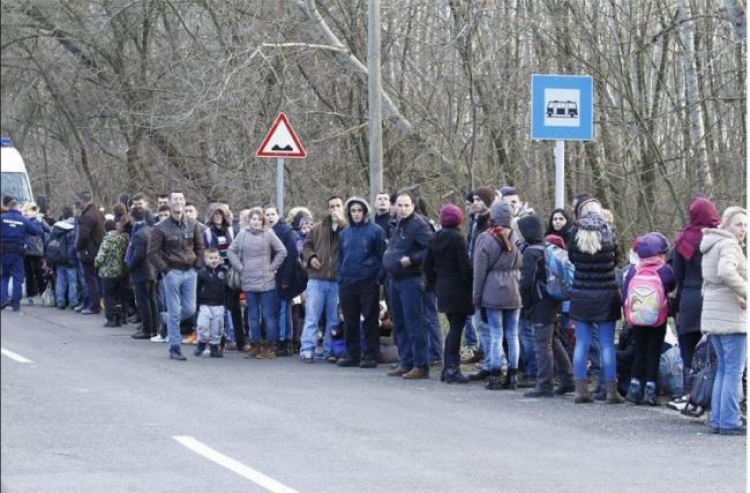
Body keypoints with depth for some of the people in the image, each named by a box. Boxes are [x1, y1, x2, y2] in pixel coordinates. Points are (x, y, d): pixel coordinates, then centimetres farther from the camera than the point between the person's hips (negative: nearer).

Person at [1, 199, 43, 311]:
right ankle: (16, 303, 6)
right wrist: (36, 222, 16)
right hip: (17, 252, 0)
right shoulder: (24, 220, -4)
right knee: (18, 278, 7)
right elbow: (37, 231, -1)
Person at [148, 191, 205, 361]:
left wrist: (197, 266, 5)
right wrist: (165, 269, -10)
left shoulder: (193, 225, 6)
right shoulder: (161, 228, -6)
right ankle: (174, 348, 3)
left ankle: (169, 323, 32)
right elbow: (152, 252, -6)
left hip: (190, 272, 4)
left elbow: (199, 247, 16)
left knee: (190, 310, 2)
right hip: (172, 272, -4)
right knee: (174, 312, -2)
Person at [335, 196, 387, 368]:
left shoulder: (375, 231, -3)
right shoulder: (344, 234, 13)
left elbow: (382, 256, -5)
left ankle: (370, 355, 4)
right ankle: (352, 354, 15)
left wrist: (379, 278, -12)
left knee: (370, 320, 0)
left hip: (368, 283, -5)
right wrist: (339, 277, 8)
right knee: (350, 322, 8)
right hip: (347, 283, 5)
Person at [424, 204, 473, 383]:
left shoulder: (435, 240, 8)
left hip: (443, 289, 7)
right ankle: (452, 369, -4)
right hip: (458, 289, -7)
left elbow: (428, 265, 12)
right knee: (456, 328, -3)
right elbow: (465, 265, -17)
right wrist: (472, 283, -7)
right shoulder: (457, 238, -13)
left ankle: (448, 368, 17)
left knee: (453, 328, 16)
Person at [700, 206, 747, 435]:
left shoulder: (710, 246, 19)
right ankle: (730, 422, -8)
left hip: (712, 315, 10)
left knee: (723, 369, 14)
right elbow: (726, 272, -31)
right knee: (734, 371, -7)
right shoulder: (728, 245, -12)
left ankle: (717, 420, 14)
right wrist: (745, 293, -22)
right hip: (731, 316, -10)